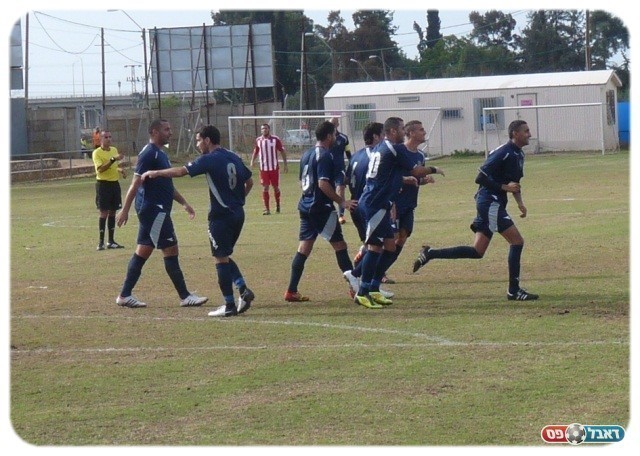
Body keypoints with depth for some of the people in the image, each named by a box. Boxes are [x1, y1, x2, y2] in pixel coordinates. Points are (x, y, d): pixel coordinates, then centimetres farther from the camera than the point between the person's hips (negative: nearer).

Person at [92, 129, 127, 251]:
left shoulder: (114, 150, 12)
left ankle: (111, 241, 15)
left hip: (114, 183, 7)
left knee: (112, 213, 9)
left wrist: (120, 170, 7)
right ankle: (101, 242, -3)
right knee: (104, 213, -7)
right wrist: (113, 159, -31)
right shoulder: (97, 153, -10)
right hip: (103, 184, -7)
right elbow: (100, 168, -24)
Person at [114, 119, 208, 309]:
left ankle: (125, 295, 12)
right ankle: (185, 297, -3)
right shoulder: (149, 154, -14)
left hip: (156, 211, 10)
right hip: (153, 209, -10)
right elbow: (136, 183, -18)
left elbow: (167, 184, 26)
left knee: (143, 252, 10)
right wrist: (125, 210, -21)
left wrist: (184, 203, 23)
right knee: (171, 250, -7)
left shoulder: (160, 154, 18)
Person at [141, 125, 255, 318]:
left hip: (221, 215, -8)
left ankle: (229, 305, 0)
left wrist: (155, 173, -6)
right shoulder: (233, 158, 11)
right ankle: (243, 289, 3)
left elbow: (181, 171, -15)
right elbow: (249, 181, 18)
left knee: (221, 258, -1)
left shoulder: (210, 159, -12)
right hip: (238, 213, 8)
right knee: (224, 256, 18)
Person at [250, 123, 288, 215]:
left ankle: (277, 206, 30)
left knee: (276, 187, 9)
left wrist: (285, 164, -4)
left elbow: (282, 151, 0)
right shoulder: (258, 140, 3)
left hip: (274, 167, -1)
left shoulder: (275, 139, -6)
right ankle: (267, 209, -3)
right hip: (263, 168, 1)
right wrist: (252, 161, 2)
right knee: (265, 188, -5)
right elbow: (255, 151, 17)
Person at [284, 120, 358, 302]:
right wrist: (342, 201, -18)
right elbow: (323, 184, -22)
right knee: (340, 246, -2)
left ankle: (292, 291, 5)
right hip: (321, 208, -9)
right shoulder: (325, 156, -14)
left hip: (305, 206, 9)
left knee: (304, 248, 8)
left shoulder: (306, 155, 14)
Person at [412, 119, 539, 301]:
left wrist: (520, 202, 12)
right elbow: (480, 178, -18)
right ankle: (514, 291, -6)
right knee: (517, 241, -11)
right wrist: (504, 188, -21)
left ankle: (430, 254, 10)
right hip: (490, 203, -10)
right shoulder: (503, 153, -15)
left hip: (493, 204, 10)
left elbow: (514, 182, 27)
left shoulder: (518, 154, 14)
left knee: (477, 251, 8)